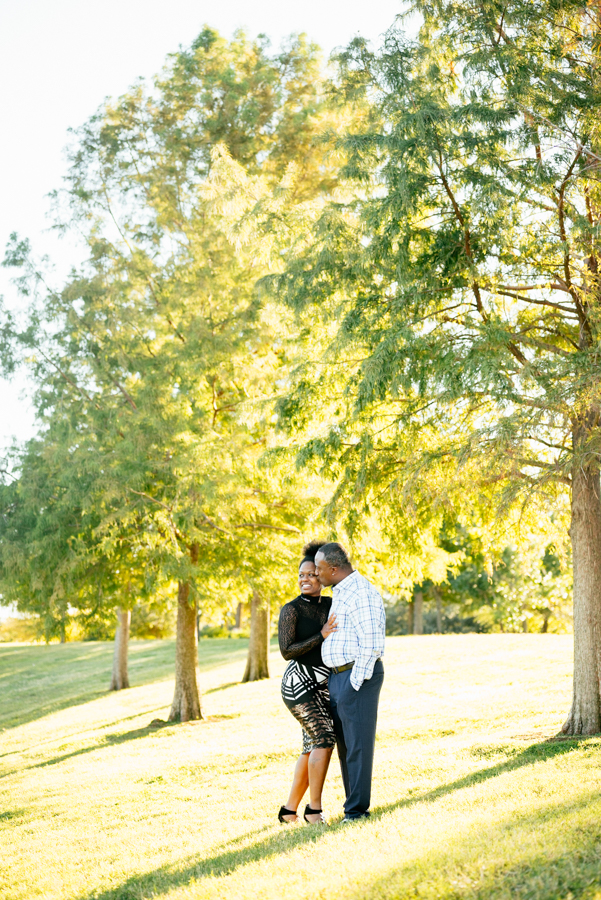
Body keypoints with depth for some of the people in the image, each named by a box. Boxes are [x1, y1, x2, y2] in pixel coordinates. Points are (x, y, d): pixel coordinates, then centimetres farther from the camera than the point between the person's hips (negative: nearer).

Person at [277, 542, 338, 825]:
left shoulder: (330, 605, 8)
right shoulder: (291, 610, -9)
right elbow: (287, 651, -15)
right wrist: (321, 636, -20)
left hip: (323, 685, 7)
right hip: (299, 682, -7)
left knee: (313, 747, 7)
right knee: (325, 738, -18)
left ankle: (289, 809, 18)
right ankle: (314, 808, -10)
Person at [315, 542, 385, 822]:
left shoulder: (360, 592, -16)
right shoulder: (341, 592, 16)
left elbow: (371, 643, -20)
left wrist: (356, 682, -19)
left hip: (358, 676, -10)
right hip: (338, 676, 10)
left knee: (358, 744, -5)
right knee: (345, 743, 12)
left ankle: (357, 811, 0)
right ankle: (356, 809, 19)